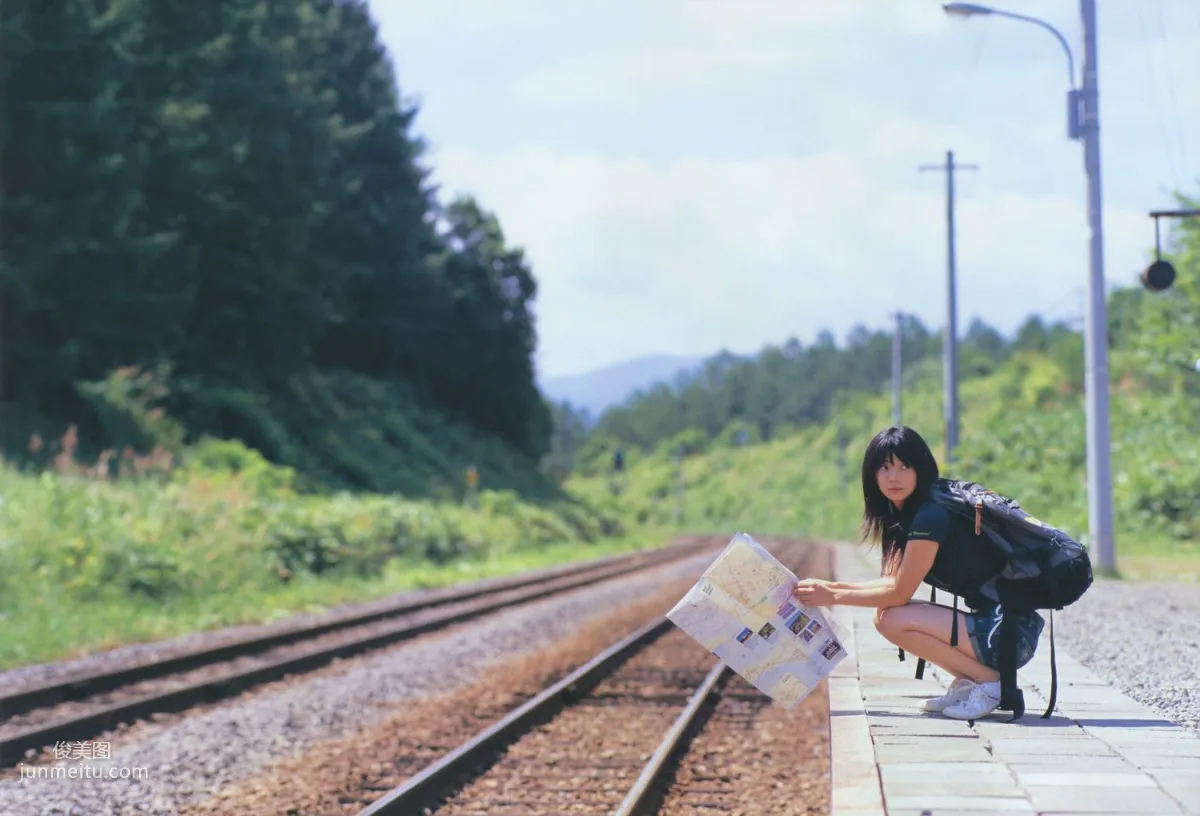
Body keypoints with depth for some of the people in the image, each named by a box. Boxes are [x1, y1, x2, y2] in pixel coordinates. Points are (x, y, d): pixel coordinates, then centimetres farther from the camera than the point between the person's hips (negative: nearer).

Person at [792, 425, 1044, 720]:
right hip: (987, 621, 10)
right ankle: (968, 682, 8)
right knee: (884, 616, 6)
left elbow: (899, 593, -14)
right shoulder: (906, 515, 12)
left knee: (894, 621, -18)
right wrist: (831, 586, 4)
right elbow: (894, 581, 14)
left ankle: (991, 683, -8)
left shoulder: (930, 517, -17)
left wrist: (833, 596, -6)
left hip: (1010, 630, -10)